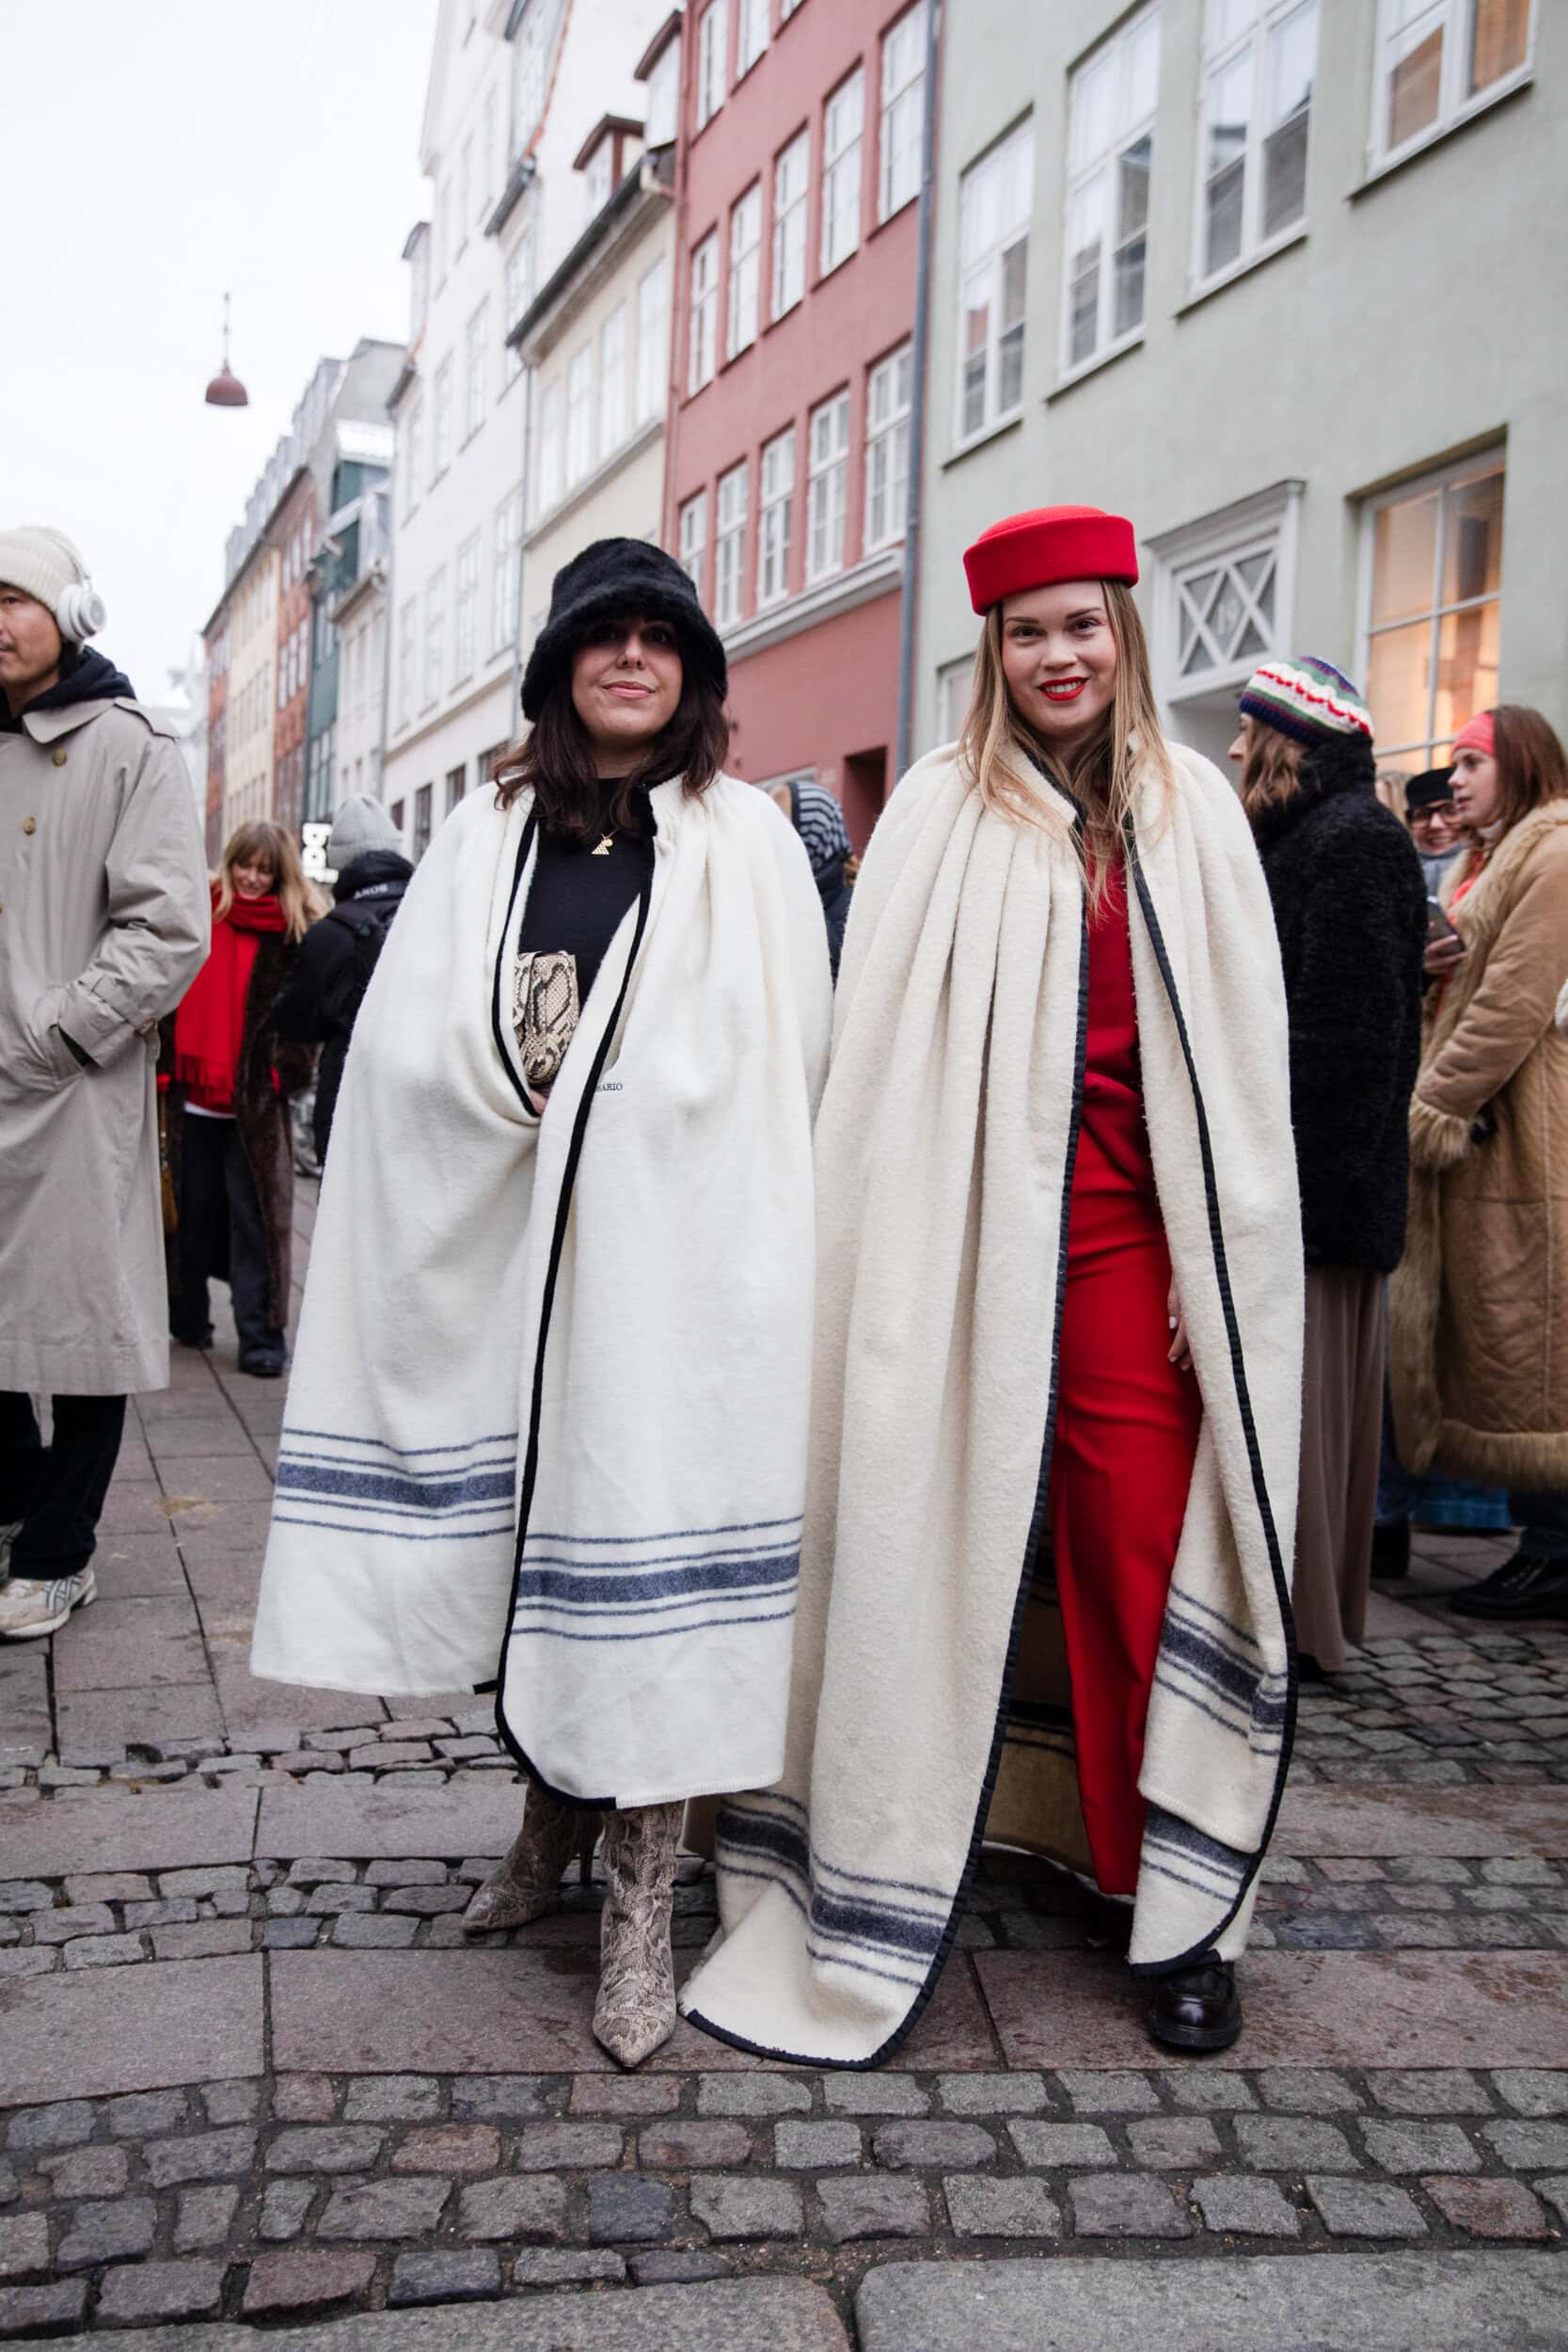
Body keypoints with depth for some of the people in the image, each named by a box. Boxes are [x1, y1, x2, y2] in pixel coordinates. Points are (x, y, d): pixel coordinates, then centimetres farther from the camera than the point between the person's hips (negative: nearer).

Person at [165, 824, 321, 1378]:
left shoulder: (296, 935, 2)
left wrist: (281, 1075, -12)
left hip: (254, 1102, -3)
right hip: (193, 1097, 3)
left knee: (255, 1217, -4)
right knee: (193, 1212, 13)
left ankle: (261, 1335, -1)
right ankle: (187, 1319, 27)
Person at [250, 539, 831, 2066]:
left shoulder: (744, 840, 4)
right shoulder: (489, 836, 12)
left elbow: (782, 1063, -2)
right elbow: (410, 1039, 5)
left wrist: (612, 1131, -8)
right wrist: (536, 1114, -8)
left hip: (668, 1257, -3)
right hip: (497, 1254, 3)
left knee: (644, 1552, -3)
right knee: (510, 1542, 10)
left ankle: (639, 1904, 7)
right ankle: (552, 1809, 33)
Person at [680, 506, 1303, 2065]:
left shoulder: (1191, 815, 10)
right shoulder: (941, 810, 4)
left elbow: (1239, 1056, 7)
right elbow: (882, 1044, -1)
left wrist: (1226, 1265, 0)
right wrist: (900, 1240, -9)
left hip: (1128, 1219, 1)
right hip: (970, 1215, -1)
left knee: (1144, 1541, -1)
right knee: (952, 1537, 4)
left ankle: (1179, 1898, 12)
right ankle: (909, 1853, 19)